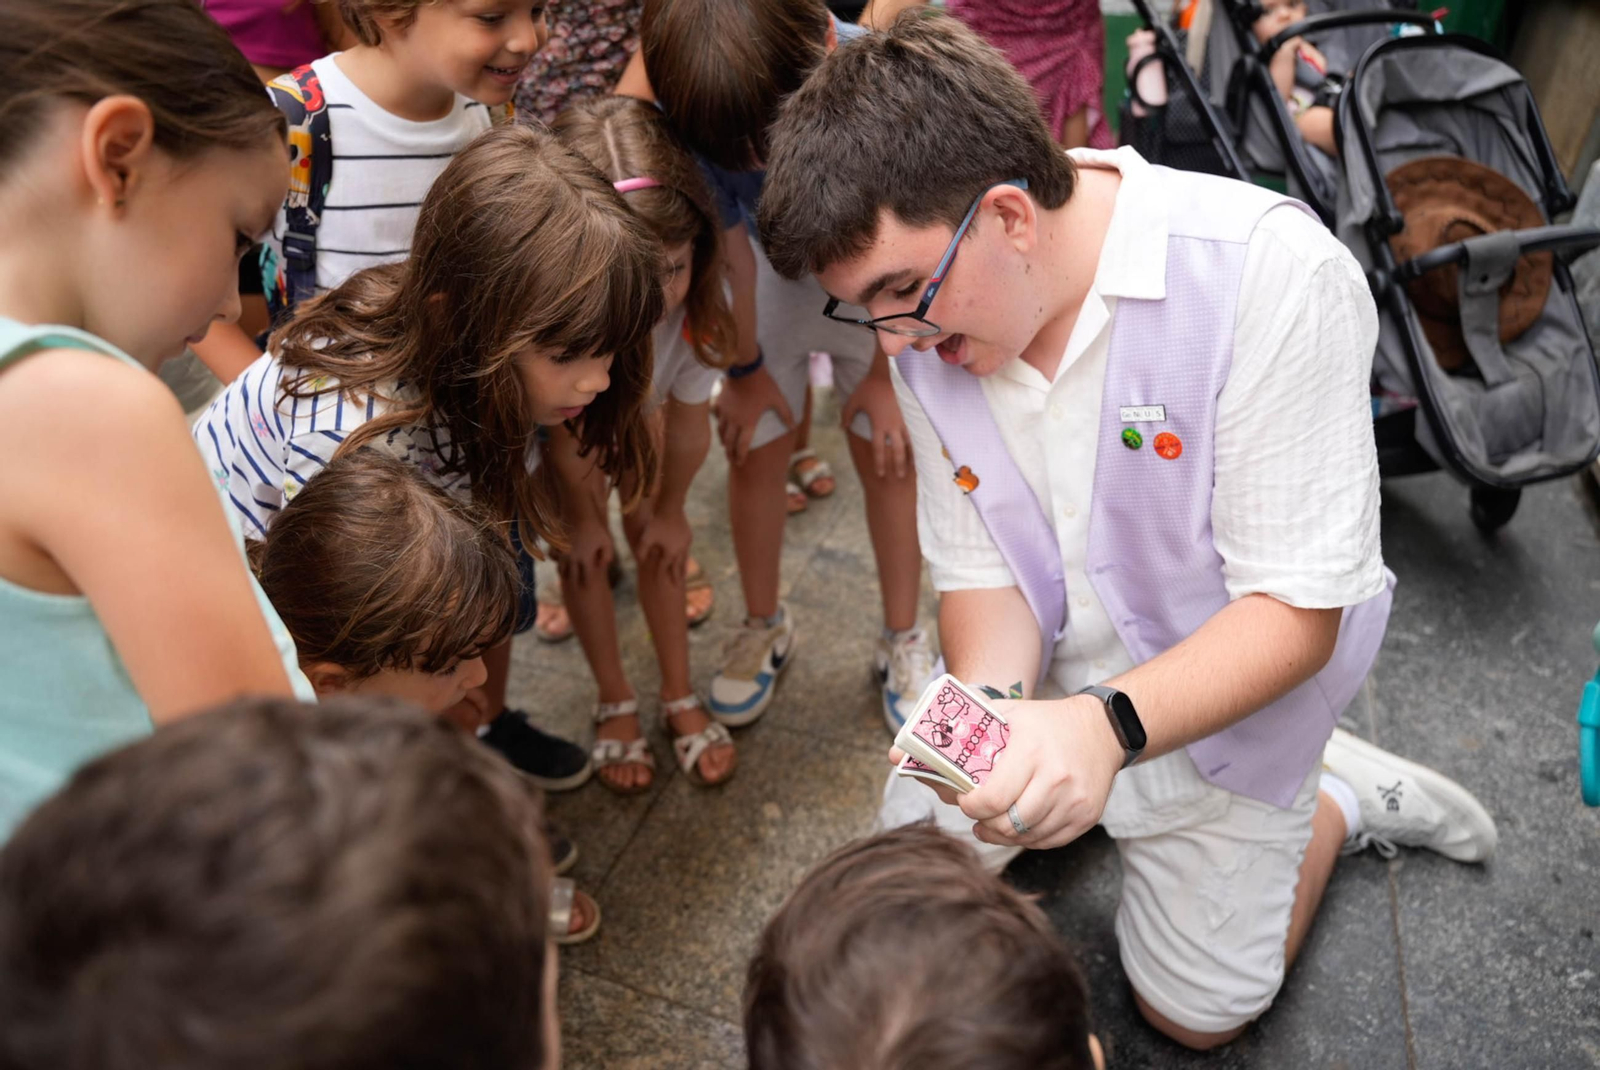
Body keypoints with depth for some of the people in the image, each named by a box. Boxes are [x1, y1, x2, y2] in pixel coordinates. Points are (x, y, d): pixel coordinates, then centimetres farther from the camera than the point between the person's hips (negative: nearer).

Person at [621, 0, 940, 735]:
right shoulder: (688, 112, -31)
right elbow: (728, 252, -15)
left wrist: (883, 374, -12)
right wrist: (745, 368, -3)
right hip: (772, 270, 1)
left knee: (889, 452, 2)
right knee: (753, 447, 4)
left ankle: (903, 641, 22)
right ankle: (764, 626, 28)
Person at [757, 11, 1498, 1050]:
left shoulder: (1269, 273, -32)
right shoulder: (930, 324, -15)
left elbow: (1296, 610, -28)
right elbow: (980, 568, -9)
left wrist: (1107, 727, -44)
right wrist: (987, 715, -30)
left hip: (1230, 675, -4)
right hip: (1047, 659, 5)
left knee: (1196, 1012, 9)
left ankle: (1343, 793, 30)